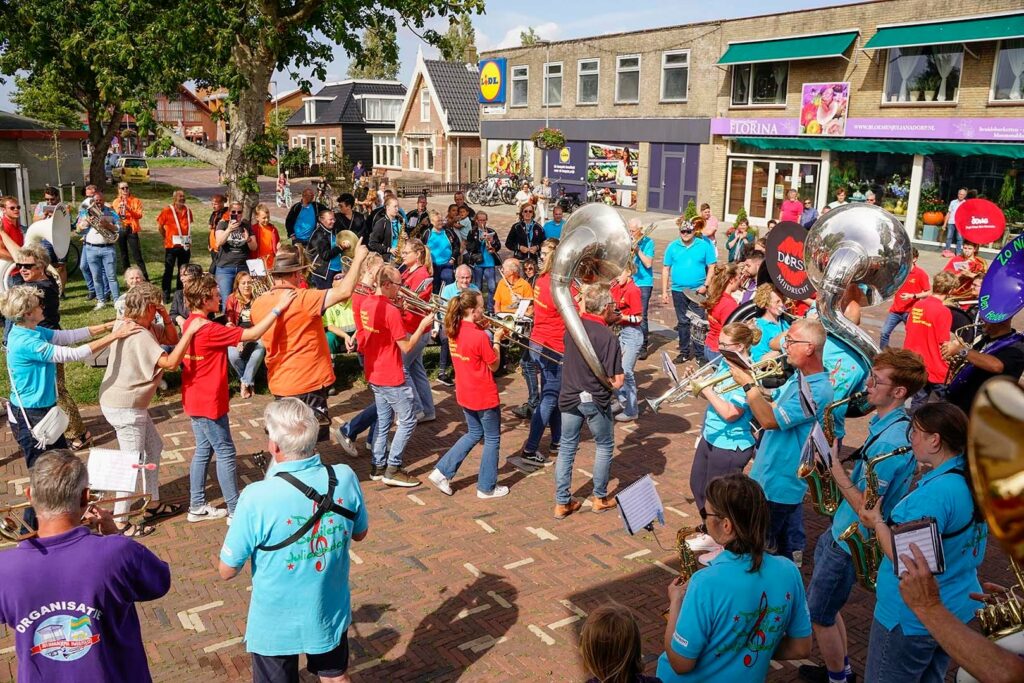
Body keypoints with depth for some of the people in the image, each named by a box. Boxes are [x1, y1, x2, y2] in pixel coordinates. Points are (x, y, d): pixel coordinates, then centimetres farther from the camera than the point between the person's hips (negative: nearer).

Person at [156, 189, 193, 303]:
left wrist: (189, 240, 12)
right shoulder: (167, 210, -6)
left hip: (185, 245, 4)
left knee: (183, 271, 12)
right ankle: (166, 295, 9)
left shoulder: (188, 211, 7)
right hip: (172, 246, -4)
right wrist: (166, 238, 7)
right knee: (168, 271, 3)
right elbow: (159, 226, 1)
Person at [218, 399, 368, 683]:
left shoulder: (257, 498, -30)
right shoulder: (345, 478, -18)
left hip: (276, 624, -2)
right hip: (331, 613, 3)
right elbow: (360, 533, 1)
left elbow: (227, 571, -15)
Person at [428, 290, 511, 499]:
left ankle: (442, 471, 19)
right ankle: (487, 487, 21)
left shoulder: (454, 331, -2)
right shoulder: (480, 336, -24)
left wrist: (481, 328, 5)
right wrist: (496, 340, -3)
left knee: (474, 433, 24)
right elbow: (494, 366, -13)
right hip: (484, 396, -7)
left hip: (464, 394, 8)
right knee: (492, 439, 11)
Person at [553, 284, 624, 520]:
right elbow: (616, 383, -22)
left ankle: (562, 502, 18)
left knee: (567, 448, 13)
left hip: (570, 397, 5)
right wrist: (620, 373, 1)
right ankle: (600, 498, 28)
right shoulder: (608, 337, -22)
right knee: (604, 446, 18)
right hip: (596, 400, -4)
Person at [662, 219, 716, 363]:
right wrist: (664, 291, 2)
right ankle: (684, 351, 18)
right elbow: (666, 269, 6)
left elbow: (711, 267, 0)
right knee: (682, 322, 9)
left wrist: (705, 285, -11)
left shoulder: (704, 246, 0)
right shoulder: (673, 247, 5)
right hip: (678, 290, 2)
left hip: (698, 291, -2)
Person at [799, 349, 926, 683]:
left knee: (819, 615, 8)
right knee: (827, 608, 24)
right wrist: (840, 458, -2)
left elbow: (865, 507, -27)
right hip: (841, 531, 9)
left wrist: (835, 465, -23)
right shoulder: (886, 422, 2)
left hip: (850, 541, -9)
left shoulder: (892, 441, -29)